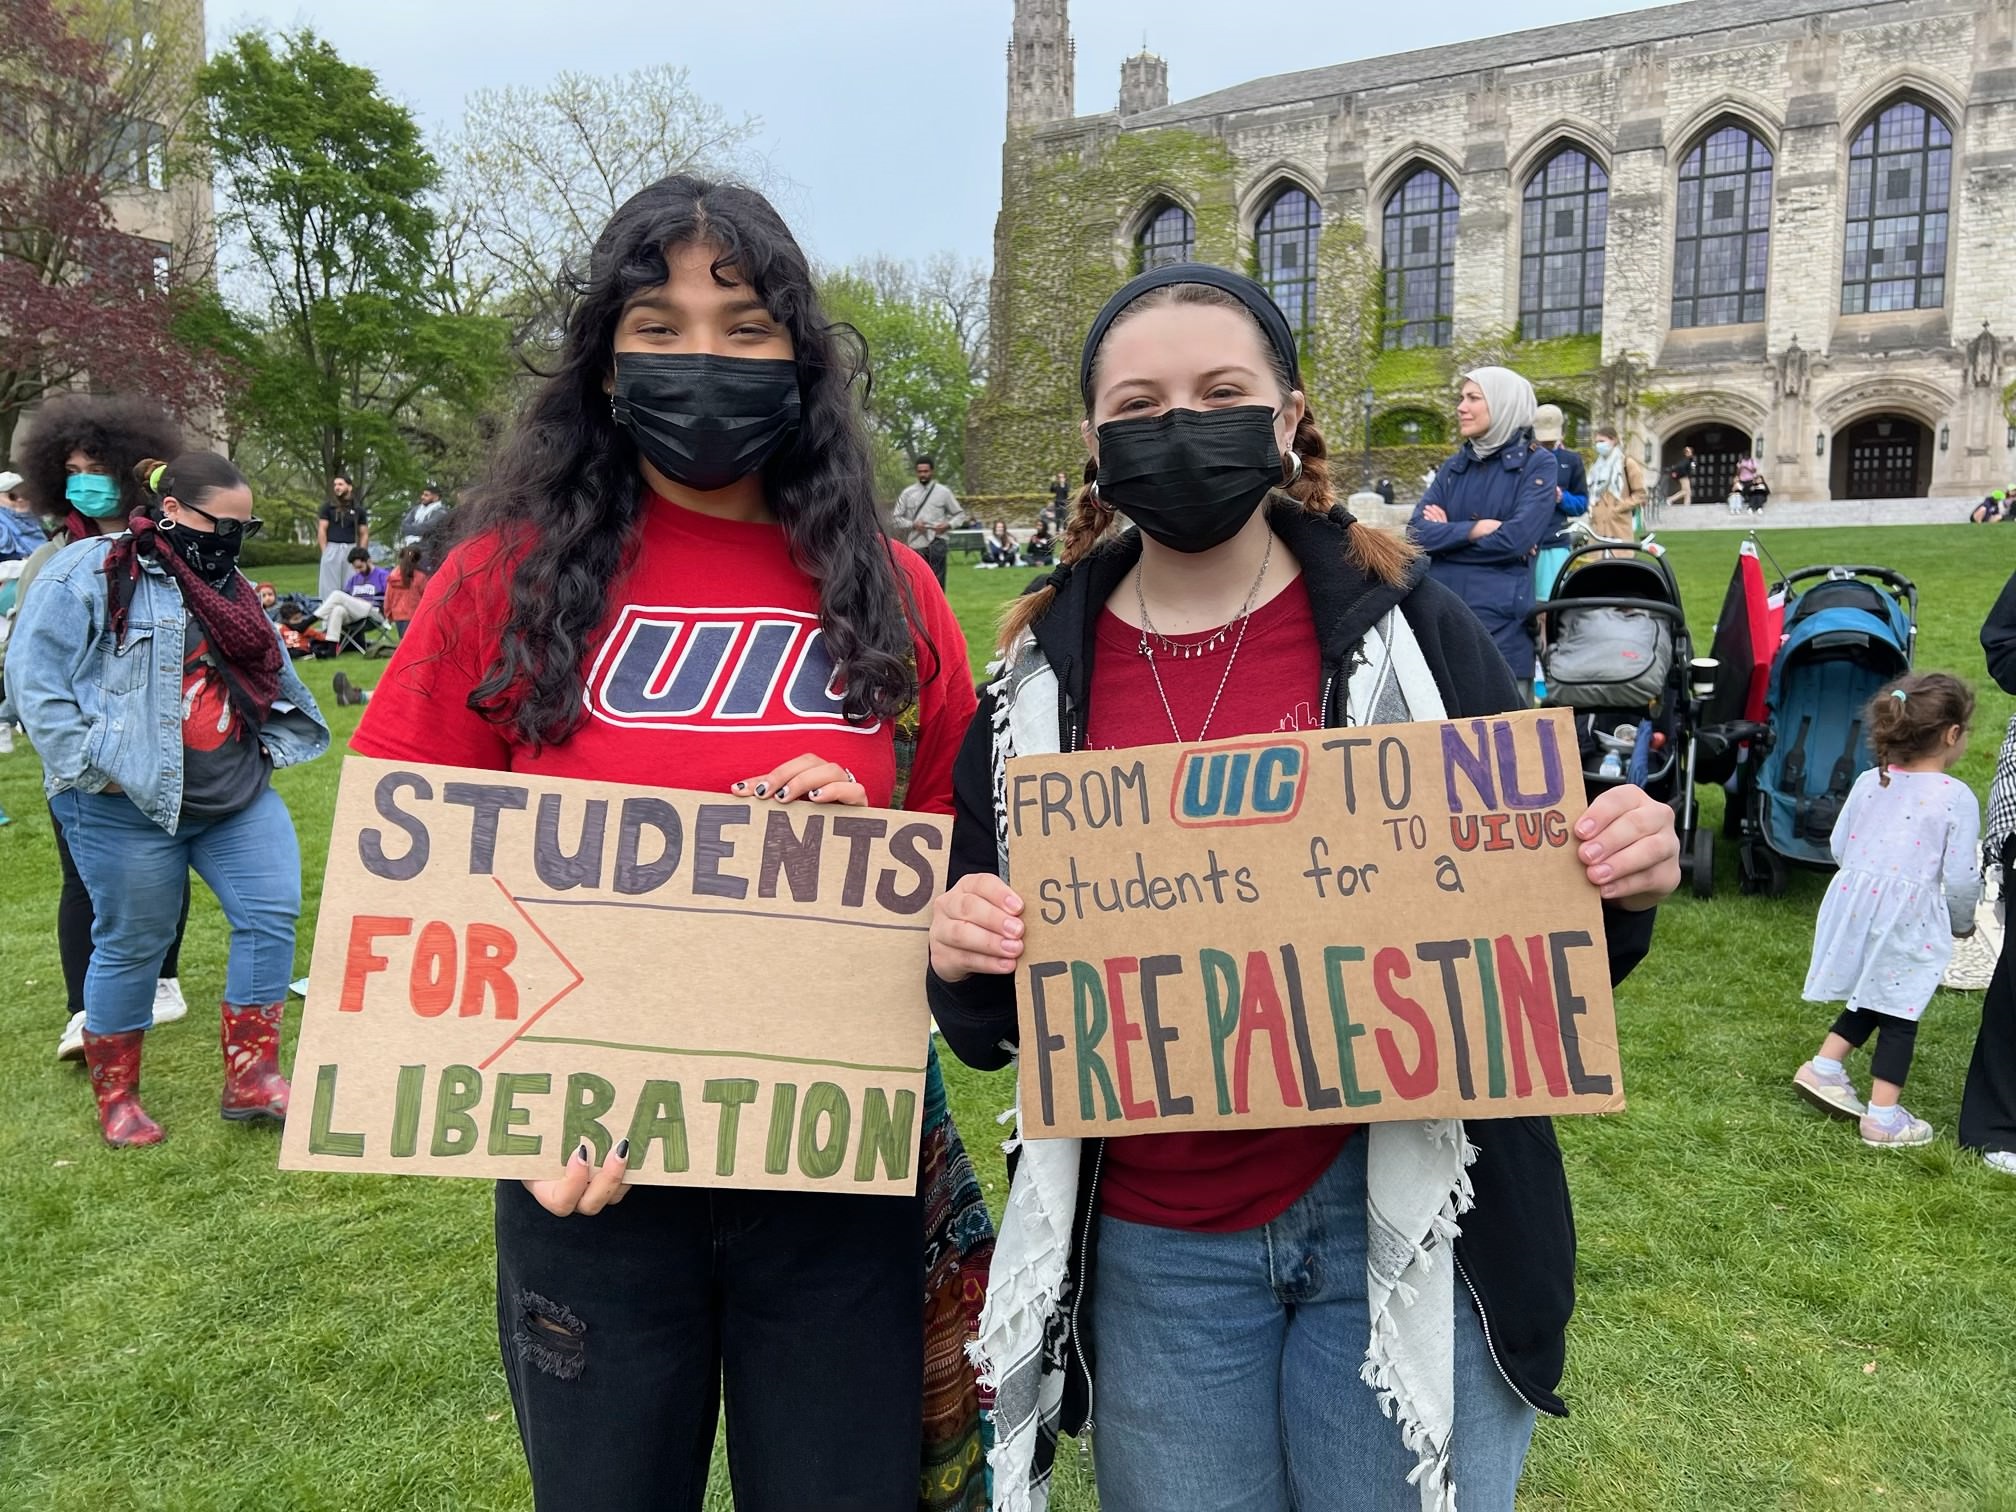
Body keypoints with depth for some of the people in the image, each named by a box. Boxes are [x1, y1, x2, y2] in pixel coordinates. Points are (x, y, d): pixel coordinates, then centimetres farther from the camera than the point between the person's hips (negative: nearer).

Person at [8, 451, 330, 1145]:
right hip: (131, 807, -6)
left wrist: (271, 748, 9)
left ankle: (250, 1078, 10)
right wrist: (93, 766, -16)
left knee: (272, 914, -1)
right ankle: (114, 1097, 24)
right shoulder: (90, 572, -8)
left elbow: (269, 678, 21)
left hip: (240, 798, 6)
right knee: (133, 943, 5)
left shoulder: (227, 585, 14)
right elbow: (35, 678, -12)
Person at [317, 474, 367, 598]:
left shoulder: (358, 510, 11)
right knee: (329, 588, -2)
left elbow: (364, 534, 11)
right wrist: (325, 551, -6)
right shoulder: (328, 507, 8)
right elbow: (321, 530, 3)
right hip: (332, 548, -1)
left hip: (351, 549, 1)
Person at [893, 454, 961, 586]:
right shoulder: (907, 493, 6)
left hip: (936, 544, -1)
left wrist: (949, 524, -9)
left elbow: (958, 514, 12)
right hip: (915, 545, 1)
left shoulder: (943, 492, 6)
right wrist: (912, 524, -10)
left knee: (937, 583, -1)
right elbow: (897, 517, 7)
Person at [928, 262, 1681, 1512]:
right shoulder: (1039, 684, -1)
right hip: (1153, 1248, 2)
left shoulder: (1409, 631, -6)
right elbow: (991, 1024, 5)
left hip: (1400, 1217, -1)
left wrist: (1620, 888, -19)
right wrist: (966, 959, -17)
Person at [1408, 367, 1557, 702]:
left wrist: (1446, 535, -3)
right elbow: (1417, 532, 1)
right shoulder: (1452, 467, 14)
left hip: (1501, 618, -4)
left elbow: (1516, 538, -13)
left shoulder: (1537, 464, 0)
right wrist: (1473, 529, -12)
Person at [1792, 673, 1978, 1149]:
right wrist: (1962, 922, 9)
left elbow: (1838, 846, 9)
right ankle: (1882, 1116, 8)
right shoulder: (1957, 797, -9)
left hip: (1855, 902, 5)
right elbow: (1960, 877, -8)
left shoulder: (1868, 782, 6)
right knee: (1899, 1013, 5)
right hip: (1909, 916, -5)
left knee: (1871, 999, 23)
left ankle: (1823, 1066, 18)